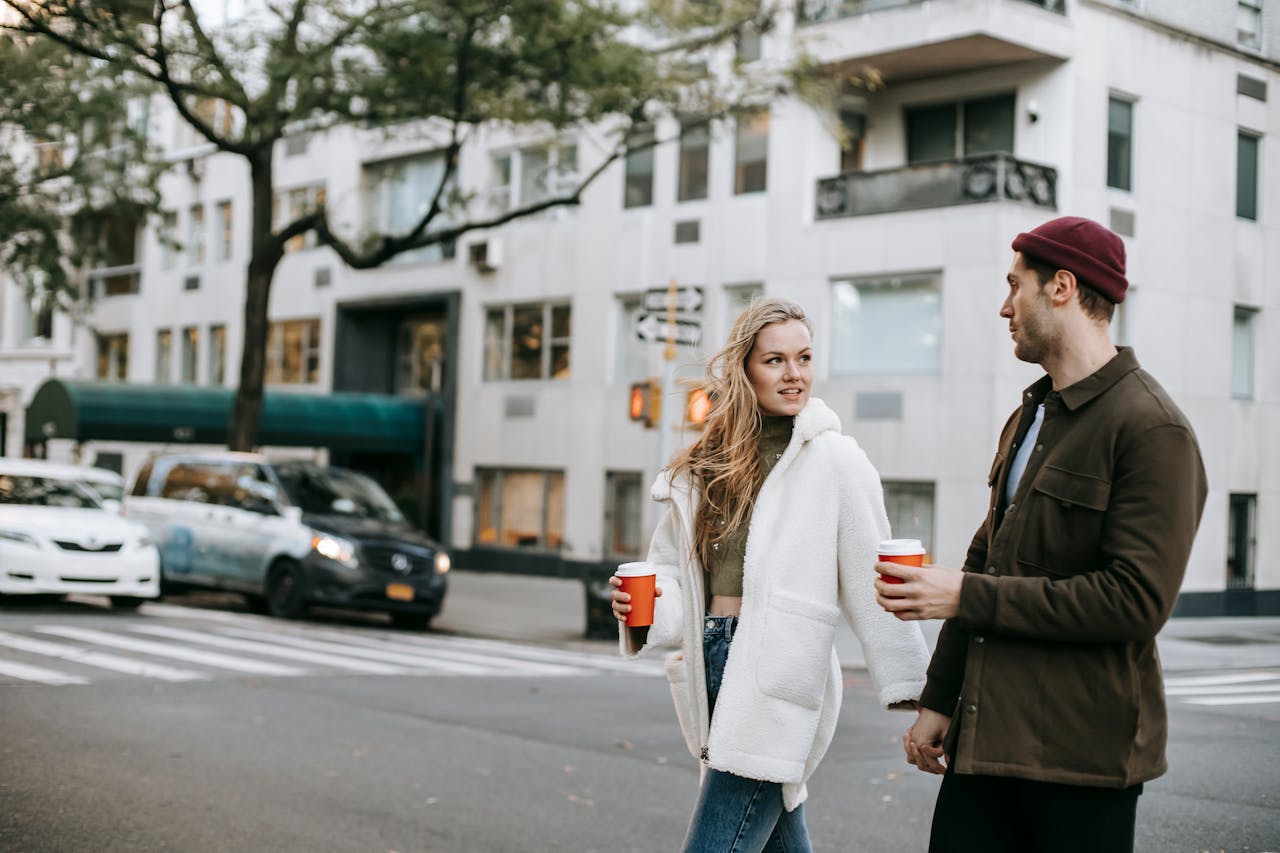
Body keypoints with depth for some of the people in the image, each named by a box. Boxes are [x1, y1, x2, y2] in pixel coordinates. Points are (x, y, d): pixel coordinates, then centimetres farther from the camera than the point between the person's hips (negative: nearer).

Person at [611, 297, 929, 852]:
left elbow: (870, 583, -7)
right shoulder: (706, 465, 11)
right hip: (714, 669, 6)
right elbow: (674, 568, 14)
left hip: (777, 678, -6)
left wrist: (911, 692, -9)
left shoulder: (834, 460, -5)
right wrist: (643, 608, -7)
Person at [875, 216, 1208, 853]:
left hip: (1082, 751, -7)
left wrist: (967, 596, -17)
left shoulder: (1154, 431, -12)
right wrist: (939, 701, 14)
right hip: (985, 739, 7)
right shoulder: (1027, 419, 16)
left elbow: (1136, 599, -19)